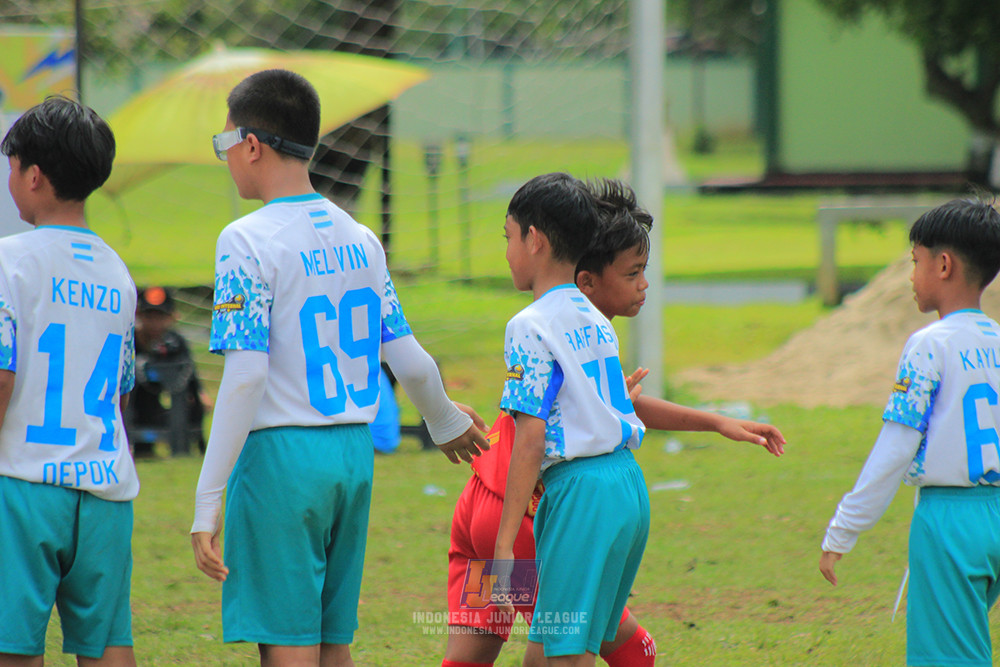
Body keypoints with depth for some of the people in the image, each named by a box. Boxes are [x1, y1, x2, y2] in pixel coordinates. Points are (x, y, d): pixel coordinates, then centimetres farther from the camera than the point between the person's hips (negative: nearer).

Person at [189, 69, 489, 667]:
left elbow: (246, 375, -17)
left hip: (280, 458, -7)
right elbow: (409, 361, 13)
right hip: (355, 454, 7)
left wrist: (207, 503, -16)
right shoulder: (358, 239, 9)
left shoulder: (248, 241, -10)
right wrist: (447, 423, 35)